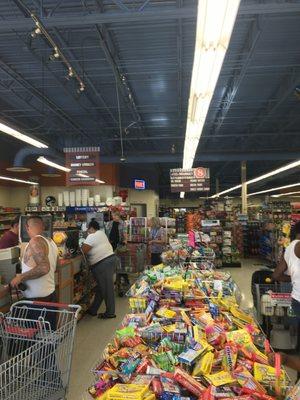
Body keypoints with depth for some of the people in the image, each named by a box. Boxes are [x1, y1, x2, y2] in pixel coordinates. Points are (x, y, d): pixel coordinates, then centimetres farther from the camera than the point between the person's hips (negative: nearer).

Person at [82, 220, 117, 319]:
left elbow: (82, 250, -17)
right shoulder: (101, 233, 15)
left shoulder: (92, 236, -13)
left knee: (106, 288, 1)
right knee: (101, 287, 15)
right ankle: (93, 310, 27)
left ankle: (110, 312, 12)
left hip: (103, 264, -10)